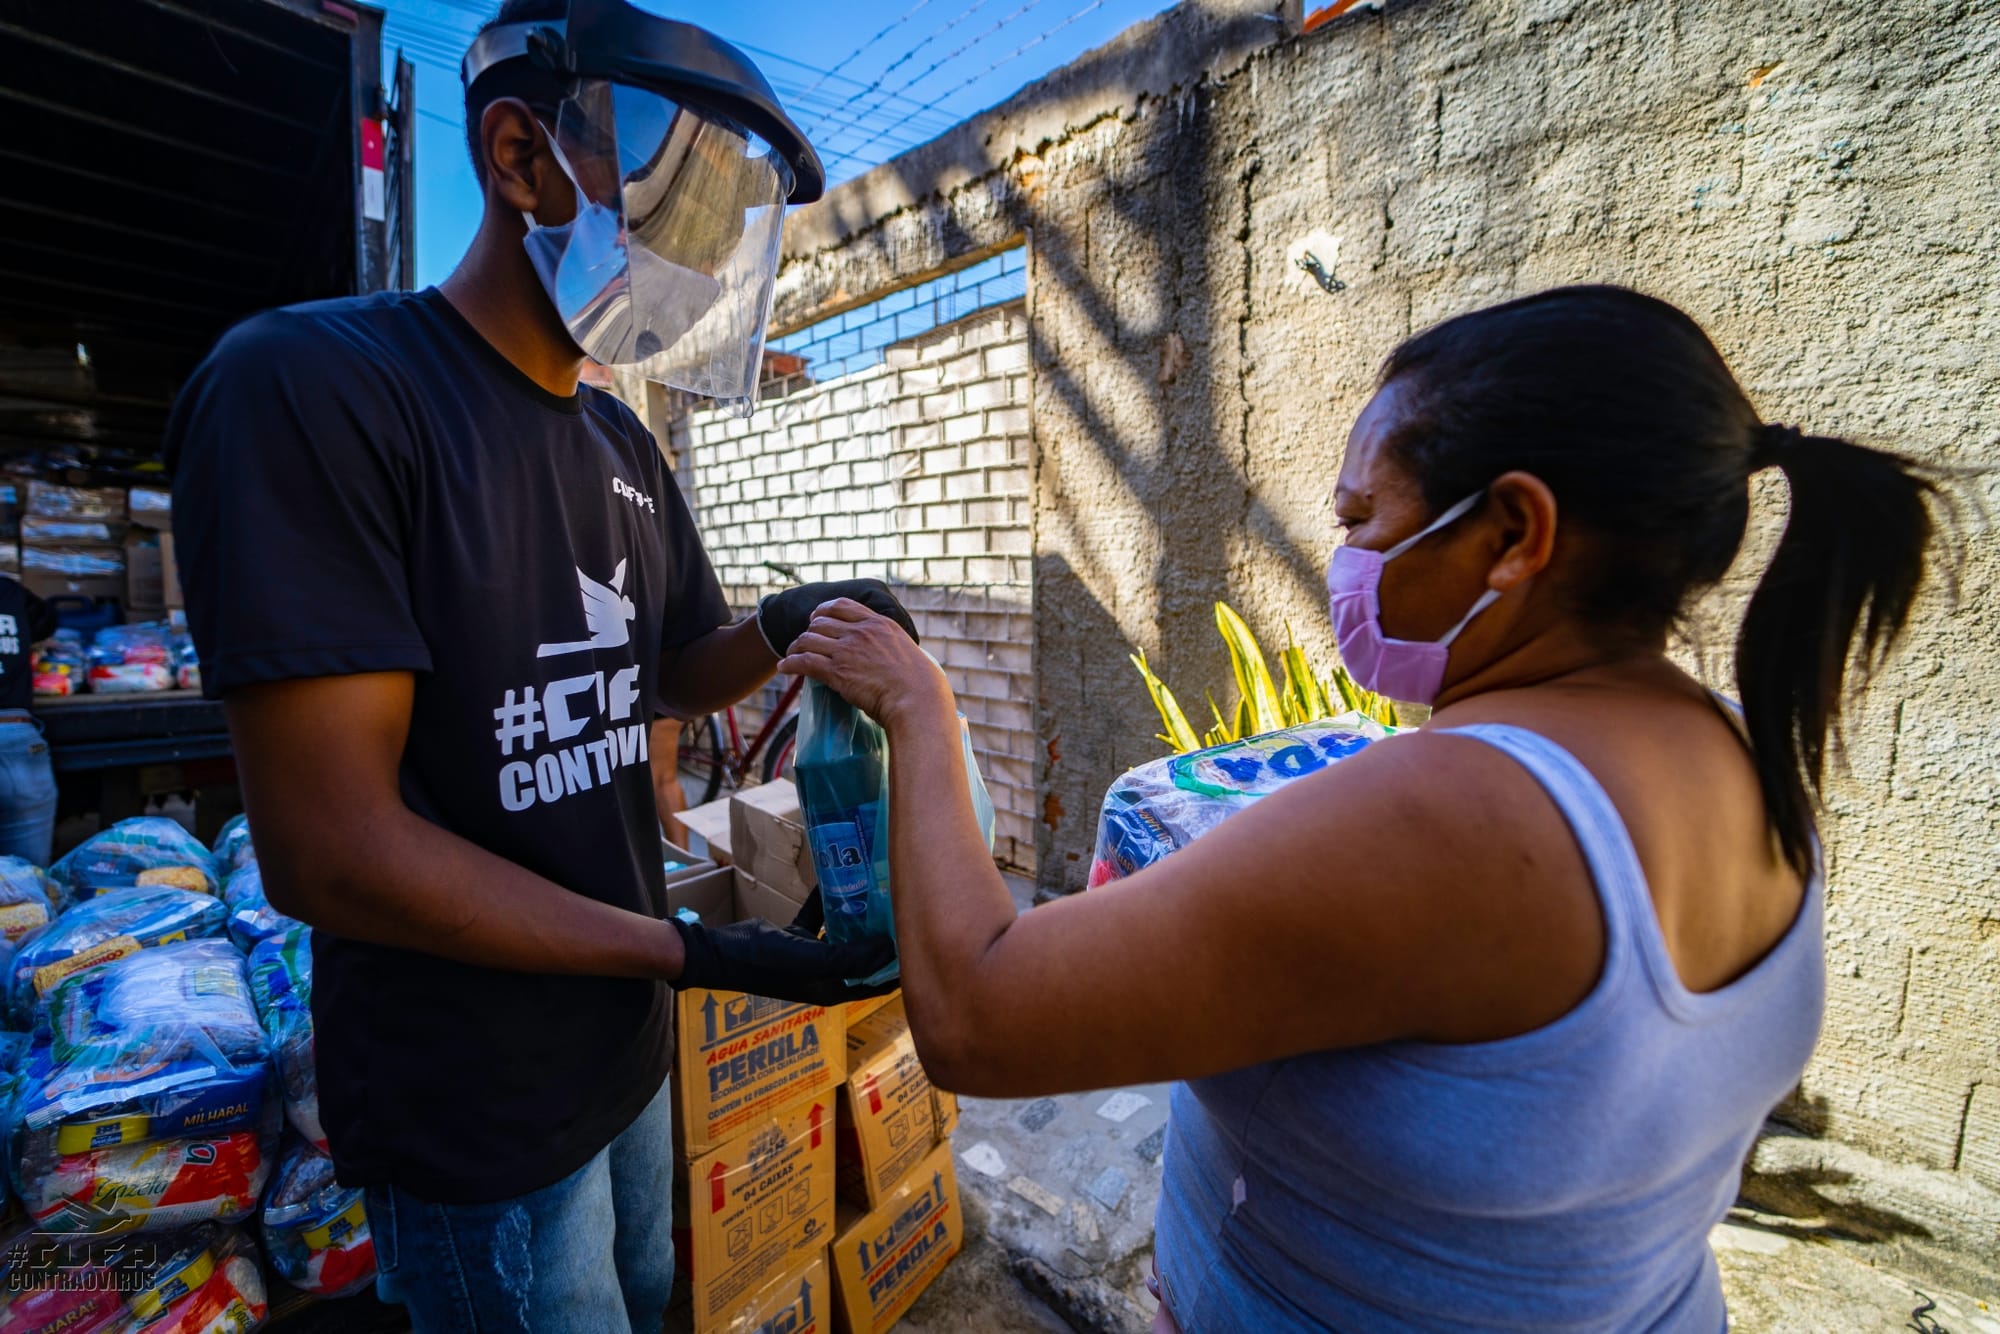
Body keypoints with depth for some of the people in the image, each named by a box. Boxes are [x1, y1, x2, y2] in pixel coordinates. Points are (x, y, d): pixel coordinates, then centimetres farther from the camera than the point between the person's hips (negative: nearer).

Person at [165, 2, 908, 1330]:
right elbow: (330, 851, -25)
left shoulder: (624, 445, 3)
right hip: (477, 1112, -7)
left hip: (624, 1039, 7)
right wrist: (693, 954, -22)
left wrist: (786, 626, -11)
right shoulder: (309, 384, -21)